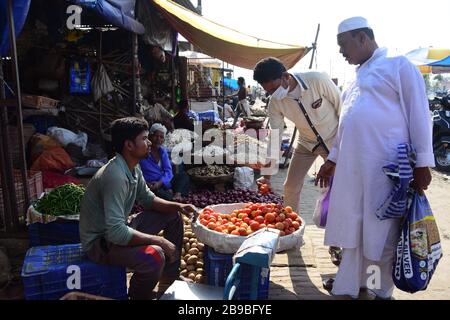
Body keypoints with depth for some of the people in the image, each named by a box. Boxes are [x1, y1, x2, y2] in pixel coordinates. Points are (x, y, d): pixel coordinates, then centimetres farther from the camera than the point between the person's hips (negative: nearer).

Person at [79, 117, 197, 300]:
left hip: (118, 227, 10)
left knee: (173, 216, 13)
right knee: (154, 256, -34)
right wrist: (159, 240, -27)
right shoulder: (115, 175, -30)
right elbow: (116, 233, -35)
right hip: (100, 241, -10)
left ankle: (169, 279, 24)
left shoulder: (133, 168, 0)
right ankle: (138, 296, -1)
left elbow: (147, 199, 13)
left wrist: (178, 206, -4)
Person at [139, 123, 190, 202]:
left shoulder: (163, 151, 11)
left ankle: (177, 194, -32)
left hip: (163, 183, 6)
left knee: (183, 176, -9)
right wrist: (147, 184, -28)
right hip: (151, 186, -6)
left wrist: (160, 183, -17)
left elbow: (168, 171, 1)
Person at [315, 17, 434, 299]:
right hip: (352, 167, 7)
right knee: (354, 229, 14)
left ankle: (382, 292, 23)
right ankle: (349, 284, 29)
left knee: (383, 233, 5)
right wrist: (333, 160, 25)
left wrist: (422, 163, -11)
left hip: (384, 168, -7)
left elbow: (418, 114, -7)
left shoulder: (398, 66, -1)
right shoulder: (358, 77, 21)